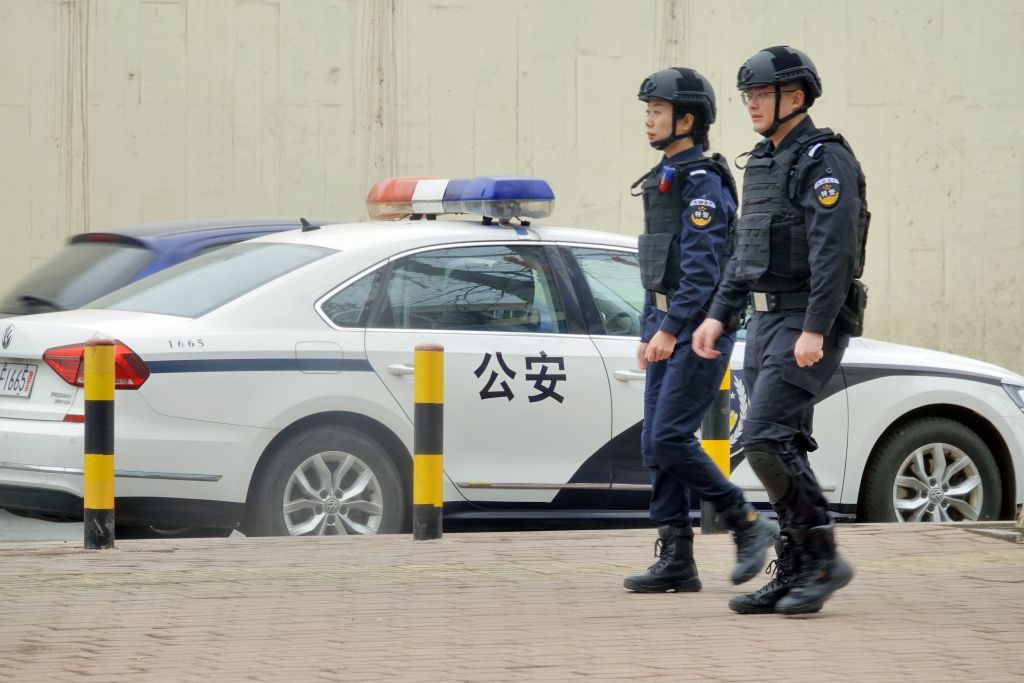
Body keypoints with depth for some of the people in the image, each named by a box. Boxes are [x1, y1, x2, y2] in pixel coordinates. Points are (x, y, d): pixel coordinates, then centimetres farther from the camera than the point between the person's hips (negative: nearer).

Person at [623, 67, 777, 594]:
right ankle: (676, 561, 5)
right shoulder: (663, 180, 17)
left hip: (699, 330, -10)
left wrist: (670, 329, -26)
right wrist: (649, 332, 21)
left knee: (670, 439, -14)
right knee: (656, 446, 4)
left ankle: (748, 524, -2)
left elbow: (702, 267, -21)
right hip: (668, 328, 10)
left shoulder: (703, 181, -13)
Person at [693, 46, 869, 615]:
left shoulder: (825, 161, -12)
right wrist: (719, 314, 16)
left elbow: (833, 250, -21)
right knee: (781, 448, 7)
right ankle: (796, 575, 10)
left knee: (767, 440, -17)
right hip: (767, 321, 9)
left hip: (808, 325, -9)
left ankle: (824, 558, -9)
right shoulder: (765, 162, 17)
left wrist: (814, 331, -27)